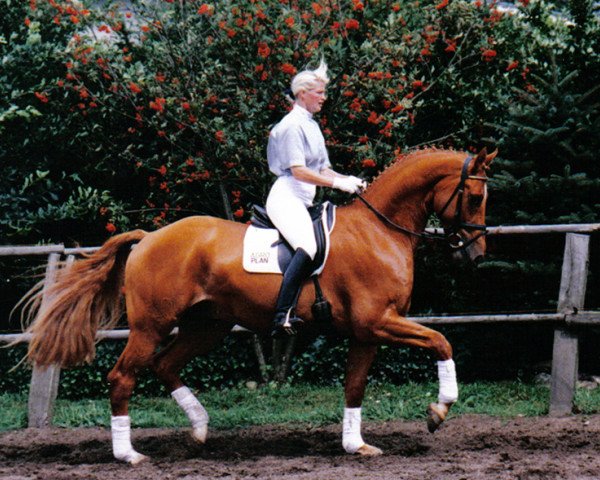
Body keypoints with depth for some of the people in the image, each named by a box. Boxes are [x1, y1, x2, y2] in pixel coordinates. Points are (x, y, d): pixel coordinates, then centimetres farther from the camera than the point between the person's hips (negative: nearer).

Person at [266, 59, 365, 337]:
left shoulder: (311, 126, 20)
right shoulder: (292, 125, -9)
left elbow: (323, 169, 21)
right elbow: (298, 170, -17)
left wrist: (349, 180, 3)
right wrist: (338, 183, -17)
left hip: (303, 201, 11)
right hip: (286, 197, -11)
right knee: (307, 247, -30)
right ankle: (283, 316, -39)